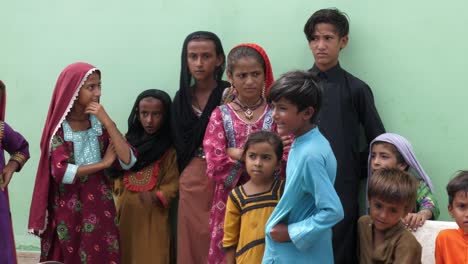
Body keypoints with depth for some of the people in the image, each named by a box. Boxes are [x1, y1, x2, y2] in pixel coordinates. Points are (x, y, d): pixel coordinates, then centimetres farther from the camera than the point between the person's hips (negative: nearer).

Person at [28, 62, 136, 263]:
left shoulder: (100, 123, 1)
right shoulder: (59, 127, -7)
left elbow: (128, 161, -10)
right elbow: (60, 172, -20)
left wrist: (108, 123, -17)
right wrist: (104, 163, -12)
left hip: (99, 205, 3)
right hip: (68, 208, -3)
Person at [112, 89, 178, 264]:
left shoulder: (170, 148, -6)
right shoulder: (129, 141, 10)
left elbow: (172, 184, -11)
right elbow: (118, 173, 14)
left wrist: (156, 197, -27)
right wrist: (119, 194, 2)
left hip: (153, 215, -4)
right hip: (126, 212, 5)